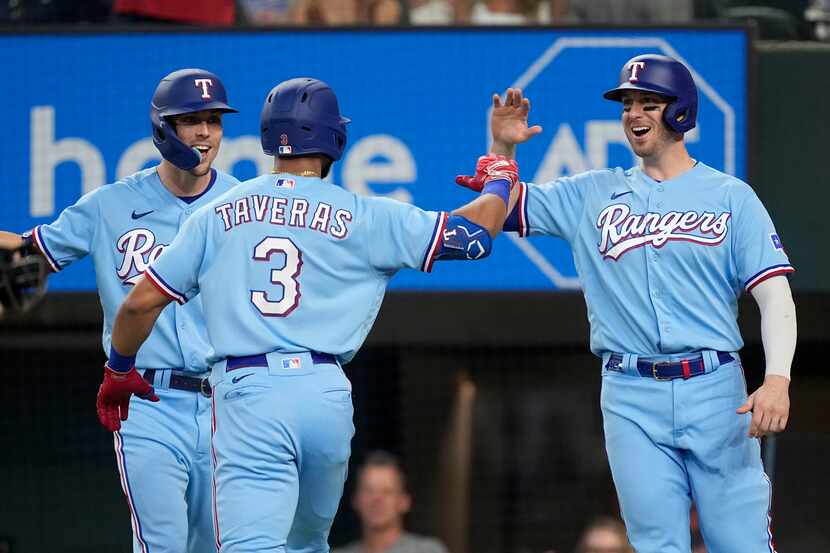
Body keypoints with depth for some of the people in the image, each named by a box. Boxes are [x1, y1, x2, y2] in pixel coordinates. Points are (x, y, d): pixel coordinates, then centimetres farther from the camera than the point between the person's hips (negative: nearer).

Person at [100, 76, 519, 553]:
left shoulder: (217, 216, 11)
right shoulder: (364, 218, 7)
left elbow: (141, 301, 11)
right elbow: (473, 232, 9)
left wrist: (120, 369, 30)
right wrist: (501, 182, 31)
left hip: (246, 394, -1)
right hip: (326, 394, 1)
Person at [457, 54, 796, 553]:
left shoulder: (731, 196, 5)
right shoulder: (593, 193, 13)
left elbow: (774, 295, -2)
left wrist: (778, 380, -17)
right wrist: (502, 147, -4)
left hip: (714, 388, -2)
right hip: (632, 398, 2)